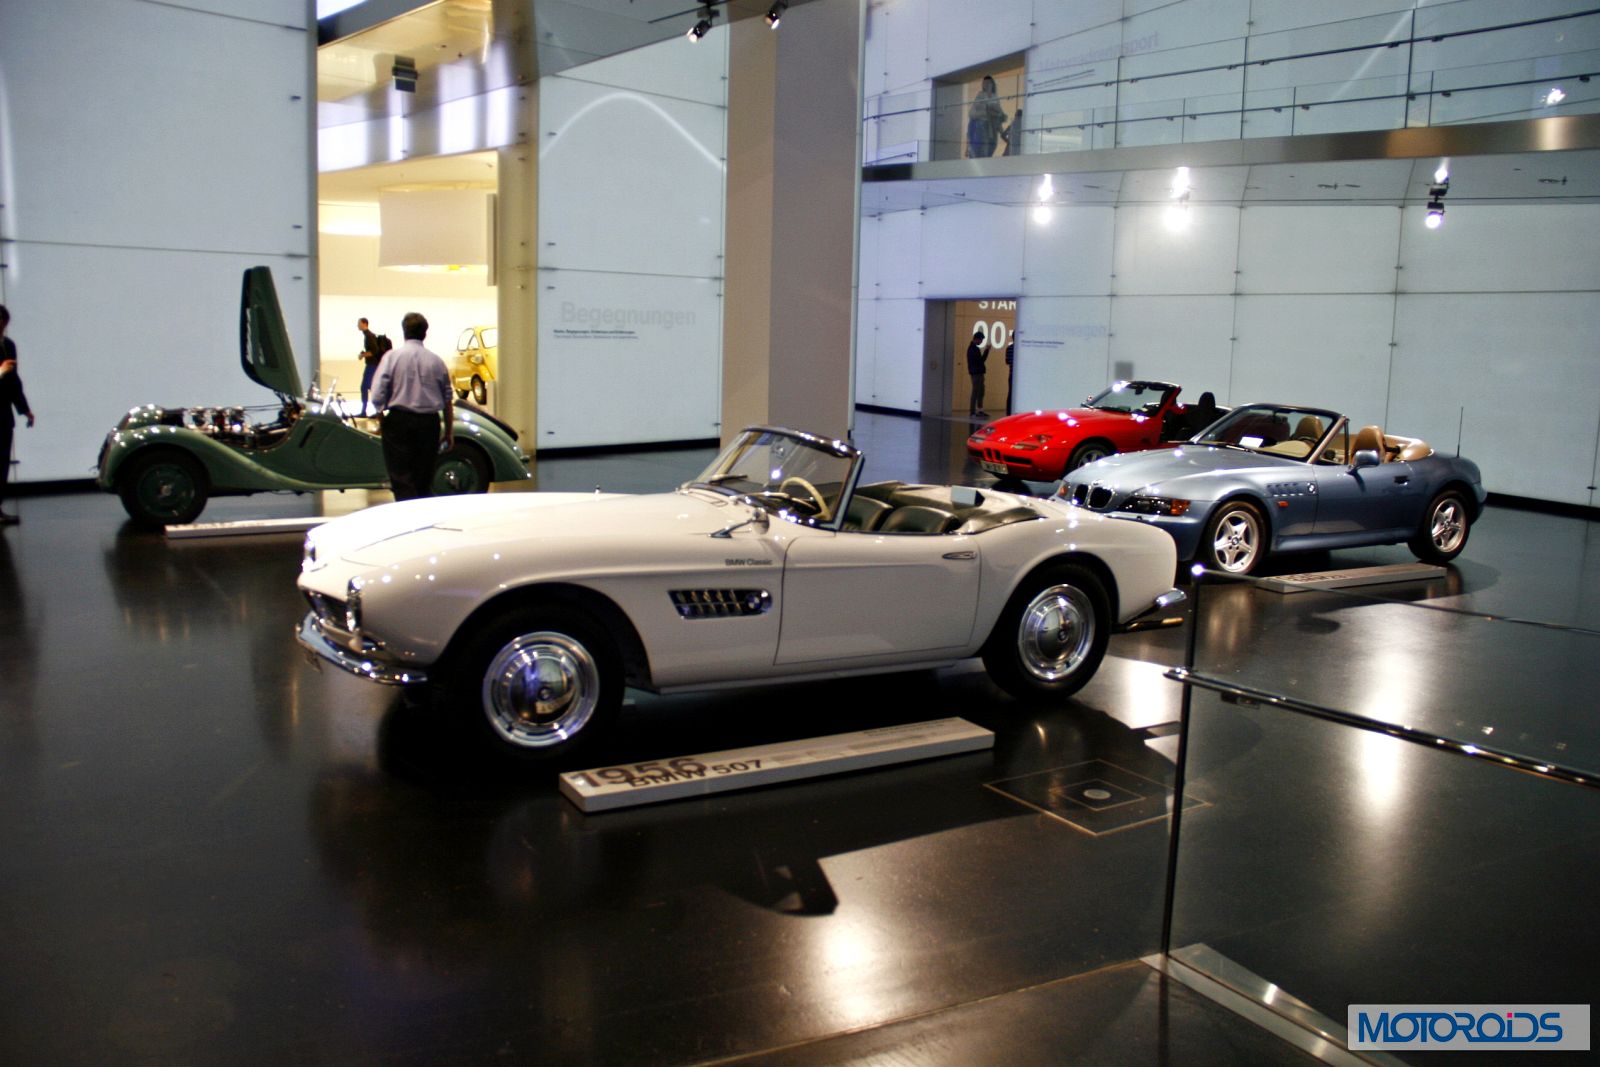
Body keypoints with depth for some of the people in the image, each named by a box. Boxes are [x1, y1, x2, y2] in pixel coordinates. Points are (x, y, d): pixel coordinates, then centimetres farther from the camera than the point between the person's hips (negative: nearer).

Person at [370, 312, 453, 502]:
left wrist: (383, 413, 9)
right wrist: (449, 431, 17)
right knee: (425, 480, 12)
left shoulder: (392, 356, -3)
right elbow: (448, 401, 8)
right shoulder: (436, 360, 5)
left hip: (399, 422, -3)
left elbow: (377, 396, -10)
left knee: (401, 479, -2)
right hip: (429, 423, 3)